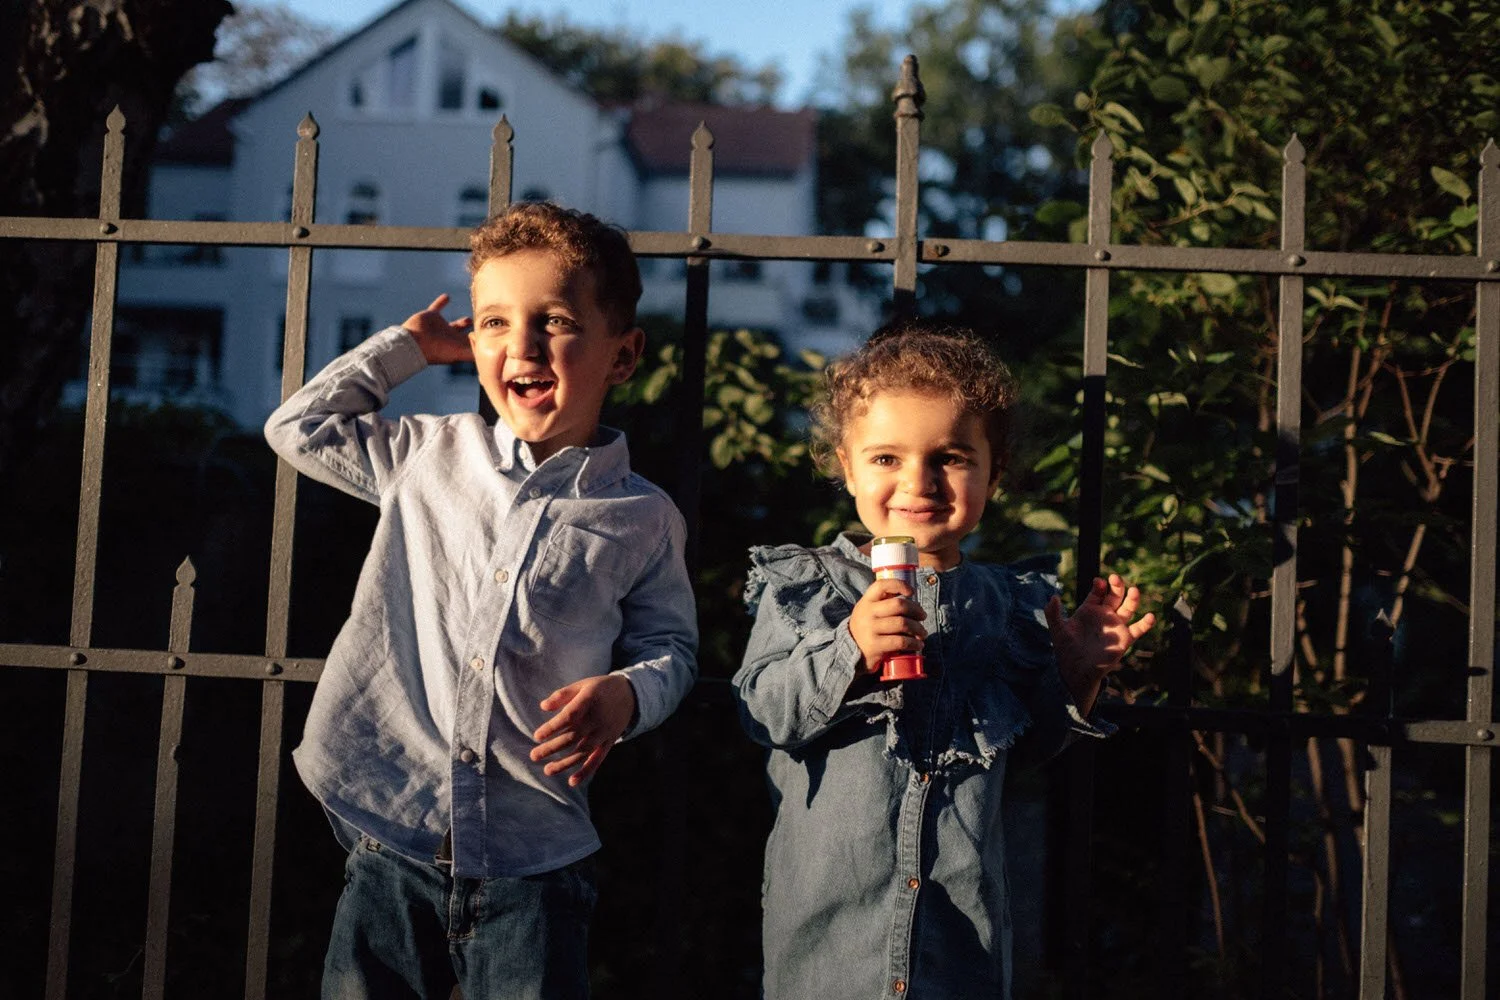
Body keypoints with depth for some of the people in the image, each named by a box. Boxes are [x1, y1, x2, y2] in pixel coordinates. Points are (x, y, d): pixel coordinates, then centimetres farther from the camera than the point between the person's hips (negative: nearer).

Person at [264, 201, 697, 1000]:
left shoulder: (642, 521, 2)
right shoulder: (431, 456, 7)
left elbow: (671, 648, 9)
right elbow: (297, 427, 15)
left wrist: (625, 694, -13)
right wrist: (410, 346, 14)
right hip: (391, 840, 2)